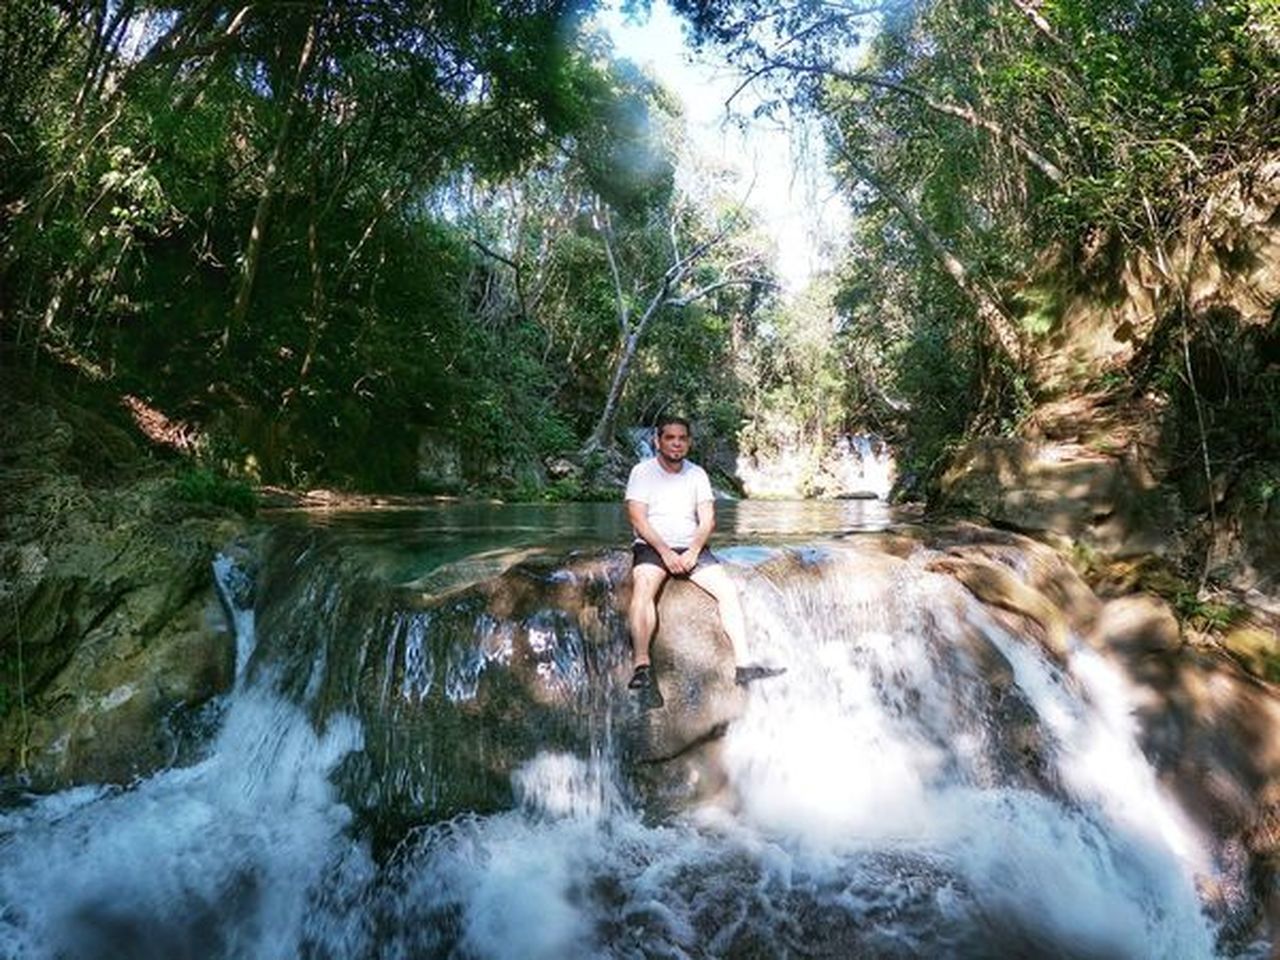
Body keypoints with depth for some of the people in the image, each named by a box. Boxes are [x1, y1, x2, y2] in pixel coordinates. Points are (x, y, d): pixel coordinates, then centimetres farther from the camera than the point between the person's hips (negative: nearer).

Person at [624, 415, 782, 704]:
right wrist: (665, 552, -20)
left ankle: (742, 664, -16)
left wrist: (693, 551, -14)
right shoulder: (643, 471, 0)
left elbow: (707, 520, 4)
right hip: (652, 547, -3)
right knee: (643, 588, -33)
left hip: (691, 547, 4)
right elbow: (637, 518, -10)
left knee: (728, 589, -18)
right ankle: (642, 667, -39)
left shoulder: (697, 474, 10)